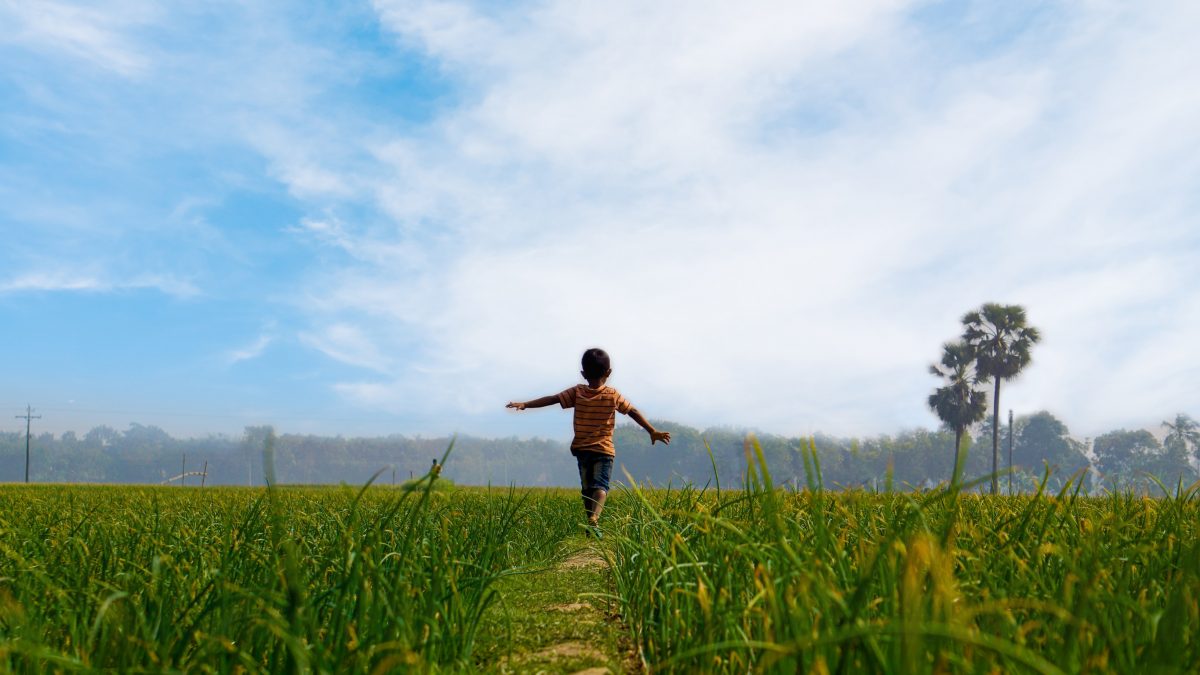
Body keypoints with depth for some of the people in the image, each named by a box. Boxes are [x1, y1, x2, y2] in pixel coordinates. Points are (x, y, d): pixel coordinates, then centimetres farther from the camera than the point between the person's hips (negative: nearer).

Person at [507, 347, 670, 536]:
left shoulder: (577, 393, -2)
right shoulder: (613, 395, -3)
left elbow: (552, 399, -9)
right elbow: (634, 413, 1)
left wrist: (525, 404, -8)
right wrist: (653, 432, 6)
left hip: (581, 449, 2)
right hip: (603, 449, -2)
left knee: (587, 488, 16)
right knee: (600, 486, -10)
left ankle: (592, 523, 20)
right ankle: (594, 519, -34)